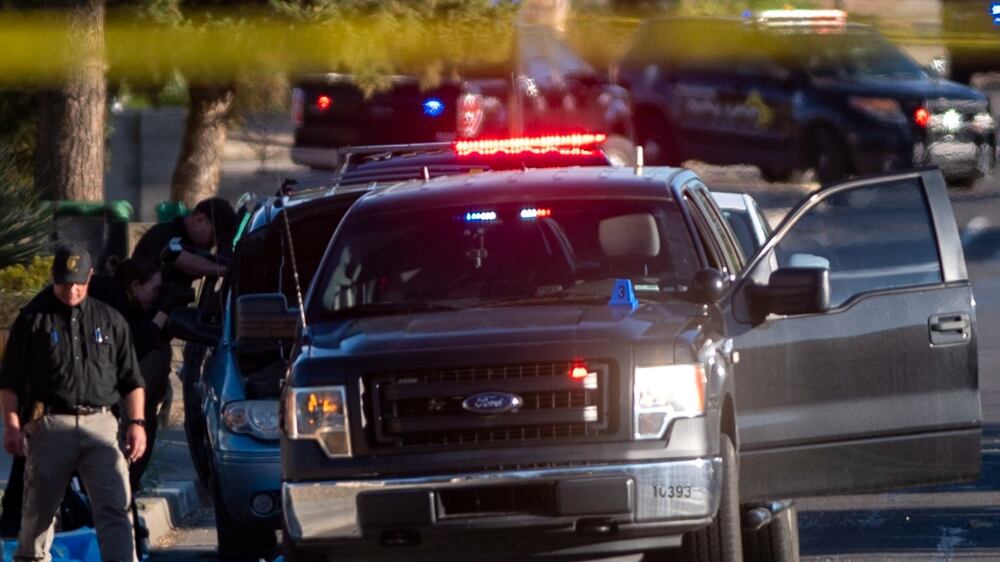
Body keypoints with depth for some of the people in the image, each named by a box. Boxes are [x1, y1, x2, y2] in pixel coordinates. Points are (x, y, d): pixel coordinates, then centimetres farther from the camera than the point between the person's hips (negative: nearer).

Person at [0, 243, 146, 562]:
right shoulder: (34, 320, 6)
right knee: (39, 508, 8)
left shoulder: (110, 320, 13)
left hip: (100, 424, 1)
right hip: (51, 424, -1)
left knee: (115, 506, -12)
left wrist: (136, 422, 3)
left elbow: (131, 380, 16)